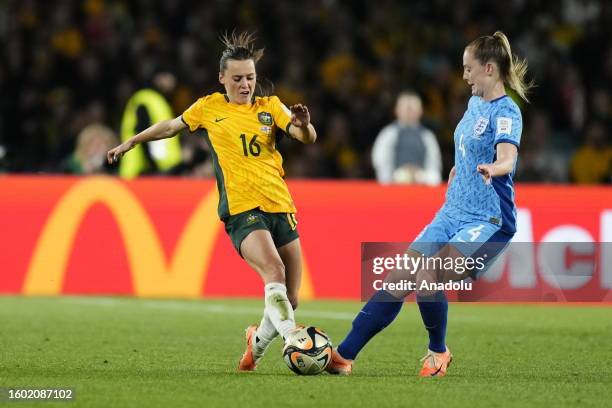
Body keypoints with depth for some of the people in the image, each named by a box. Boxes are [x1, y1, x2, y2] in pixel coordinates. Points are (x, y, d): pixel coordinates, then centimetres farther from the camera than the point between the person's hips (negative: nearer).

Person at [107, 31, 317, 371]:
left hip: (280, 206, 3)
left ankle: (257, 342, 30)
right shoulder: (209, 107, 11)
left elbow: (308, 139, -2)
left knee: (288, 301, 3)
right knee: (274, 272, -29)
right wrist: (130, 143, 34)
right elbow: (171, 126, 28)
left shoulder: (270, 107, 11)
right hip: (241, 210, -3)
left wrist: (304, 125, -24)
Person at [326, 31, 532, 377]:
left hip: (488, 221, -8)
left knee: (428, 280, -24)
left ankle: (439, 352, 2)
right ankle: (344, 356, 3)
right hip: (453, 214, 8)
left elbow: (507, 157, -35)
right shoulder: (475, 103, 12)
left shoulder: (505, 111, -14)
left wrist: (492, 168, -54)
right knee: (398, 279, 0)